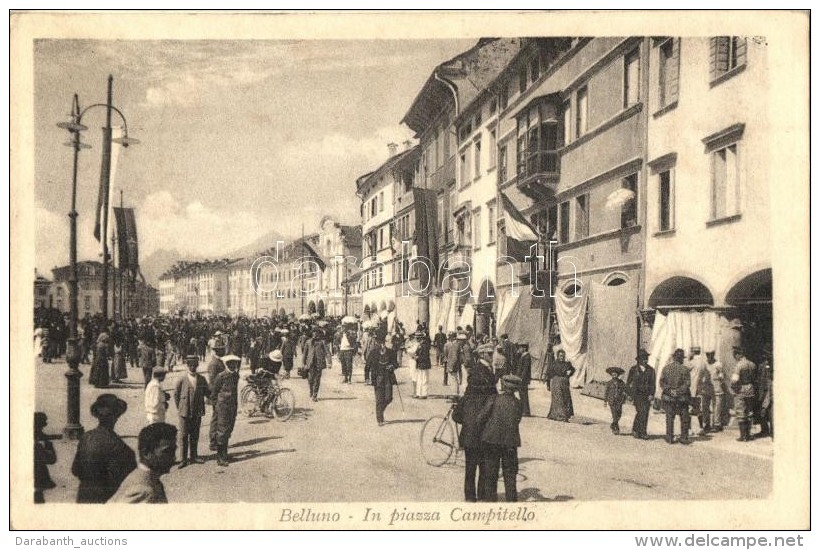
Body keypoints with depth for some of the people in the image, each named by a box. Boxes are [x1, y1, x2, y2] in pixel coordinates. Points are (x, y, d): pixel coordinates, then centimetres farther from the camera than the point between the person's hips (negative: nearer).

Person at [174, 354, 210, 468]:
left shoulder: (202, 379, 4)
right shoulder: (181, 380, -5)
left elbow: (207, 393, 12)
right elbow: (176, 394, 3)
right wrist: (178, 408, 3)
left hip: (197, 413, 3)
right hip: (185, 412, -3)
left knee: (195, 435, 12)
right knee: (184, 436, 2)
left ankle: (194, 456, 24)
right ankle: (184, 459, 9)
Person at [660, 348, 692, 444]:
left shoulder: (666, 368, 1)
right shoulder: (684, 369, -5)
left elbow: (661, 382, -1)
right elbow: (687, 383, -10)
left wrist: (668, 389, -3)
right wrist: (681, 390, -7)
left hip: (668, 396, 2)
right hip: (682, 397, -2)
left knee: (670, 418, 7)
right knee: (684, 418, 9)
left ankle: (670, 438, 6)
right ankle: (684, 438, 10)